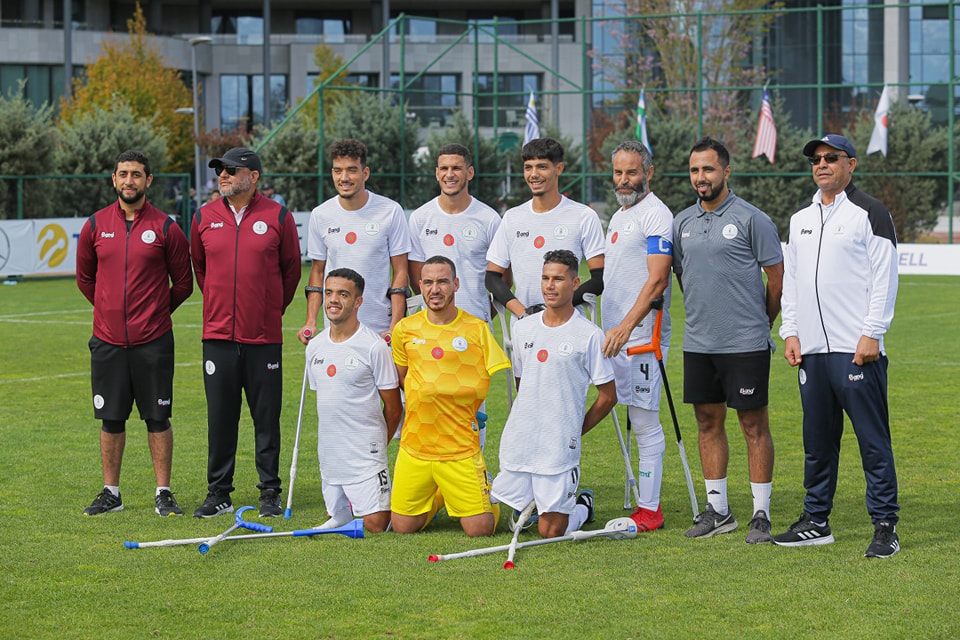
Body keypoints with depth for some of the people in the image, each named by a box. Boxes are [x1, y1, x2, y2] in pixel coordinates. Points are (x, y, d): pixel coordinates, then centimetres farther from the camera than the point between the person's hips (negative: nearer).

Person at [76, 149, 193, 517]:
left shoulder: (165, 228, -2)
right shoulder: (95, 226, 4)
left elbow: (183, 283, 7)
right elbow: (85, 278, 18)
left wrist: (156, 312, 10)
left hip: (153, 341, -2)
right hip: (108, 340, 2)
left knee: (158, 418, 1)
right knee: (111, 419, 7)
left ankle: (163, 493, 7)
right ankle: (111, 493, 15)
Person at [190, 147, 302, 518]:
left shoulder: (278, 217, -1)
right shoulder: (205, 217, 6)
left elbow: (291, 267, 9)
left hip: (264, 336, -2)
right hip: (218, 334, 2)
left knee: (267, 417, 3)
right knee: (220, 417, 4)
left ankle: (270, 493, 10)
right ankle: (219, 493, 11)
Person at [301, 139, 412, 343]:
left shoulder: (391, 211, -2)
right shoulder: (320, 215, 5)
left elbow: (400, 271, 0)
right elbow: (318, 271, 13)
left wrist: (395, 326, -9)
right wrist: (310, 322, 3)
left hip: (379, 327, -2)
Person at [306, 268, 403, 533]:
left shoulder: (375, 347, -11)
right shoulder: (314, 347, 7)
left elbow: (393, 407, -4)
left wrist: (374, 446, 5)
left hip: (365, 454, -6)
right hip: (328, 454, 6)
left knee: (376, 524, -10)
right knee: (338, 516, 9)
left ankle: (392, 500, 18)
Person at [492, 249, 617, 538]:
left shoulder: (589, 335, -6)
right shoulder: (522, 327, 8)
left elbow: (608, 396, -1)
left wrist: (573, 432, 3)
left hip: (559, 449, -4)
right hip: (517, 444, 5)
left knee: (551, 531, -4)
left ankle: (582, 505, 27)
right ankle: (538, 502, 31)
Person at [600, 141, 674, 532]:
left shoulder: (655, 214, -9)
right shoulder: (618, 217, 20)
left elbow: (657, 279, -18)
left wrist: (626, 326, -25)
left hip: (641, 335, -9)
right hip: (615, 335, 9)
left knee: (645, 422, -7)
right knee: (634, 421, 9)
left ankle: (649, 510, -5)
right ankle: (644, 503, 12)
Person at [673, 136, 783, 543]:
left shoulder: (751, 220, -7)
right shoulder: (682, 222, 10)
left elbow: (776, 277, -1)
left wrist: (761, 323, 7)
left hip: (746, 342, -6)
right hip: (698, 342, 6)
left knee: (754, 425, -2)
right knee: (708, 423, 10)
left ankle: (761, 514, 2)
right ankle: (717, 510, 19)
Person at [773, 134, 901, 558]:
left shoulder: (870, 213, -1)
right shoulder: (800, 220, 19)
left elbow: (884, 279, -6)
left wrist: (871, 334, -13)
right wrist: (790, 332, 10)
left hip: (857, 350, -6)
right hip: (811, 349, 6)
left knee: (873, 440, -6)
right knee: (817, 439, 11)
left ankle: (885, 526, -4)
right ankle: (816, 521, 19)